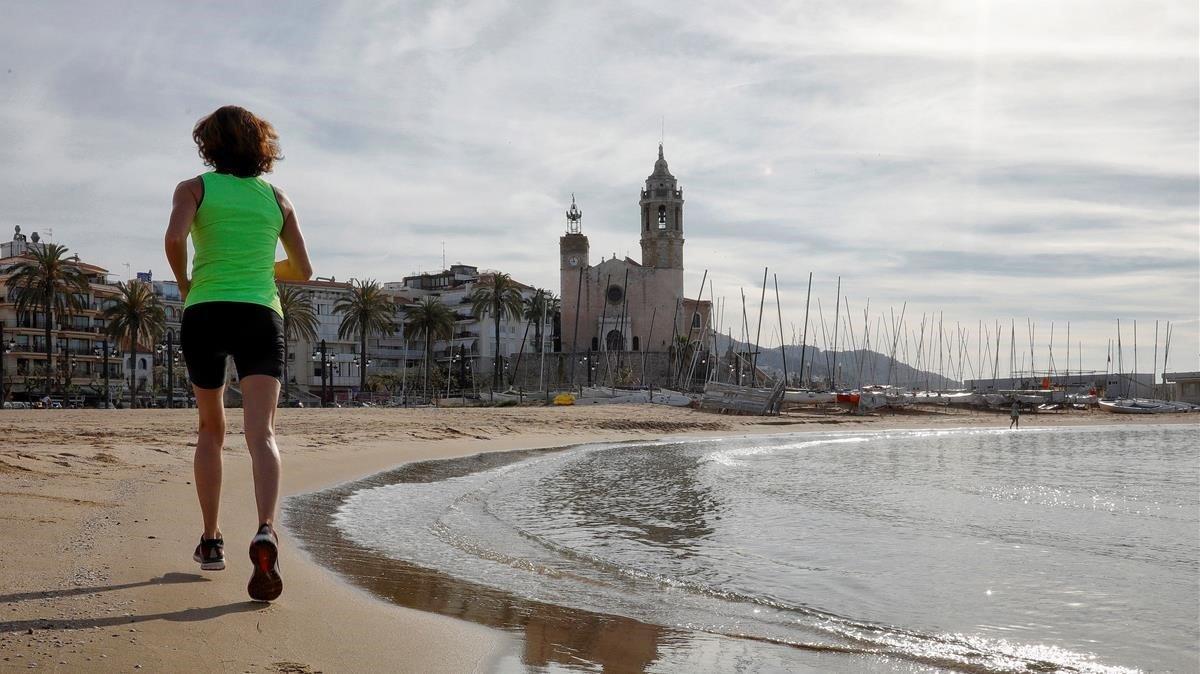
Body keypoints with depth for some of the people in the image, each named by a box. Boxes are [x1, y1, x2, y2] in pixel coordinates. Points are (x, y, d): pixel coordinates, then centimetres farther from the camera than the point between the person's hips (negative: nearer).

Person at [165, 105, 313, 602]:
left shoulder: (195, 188, 6)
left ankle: (211, 541, 21)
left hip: (204, 314, 0)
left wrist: (184, 284, 4)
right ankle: (265, 532, -35)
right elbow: (303, 270, 17)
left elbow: (175, 238, -14)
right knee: (261, 433, -12)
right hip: (261, 316, 0)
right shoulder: (276, 198, 14)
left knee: (211, 429, 18)